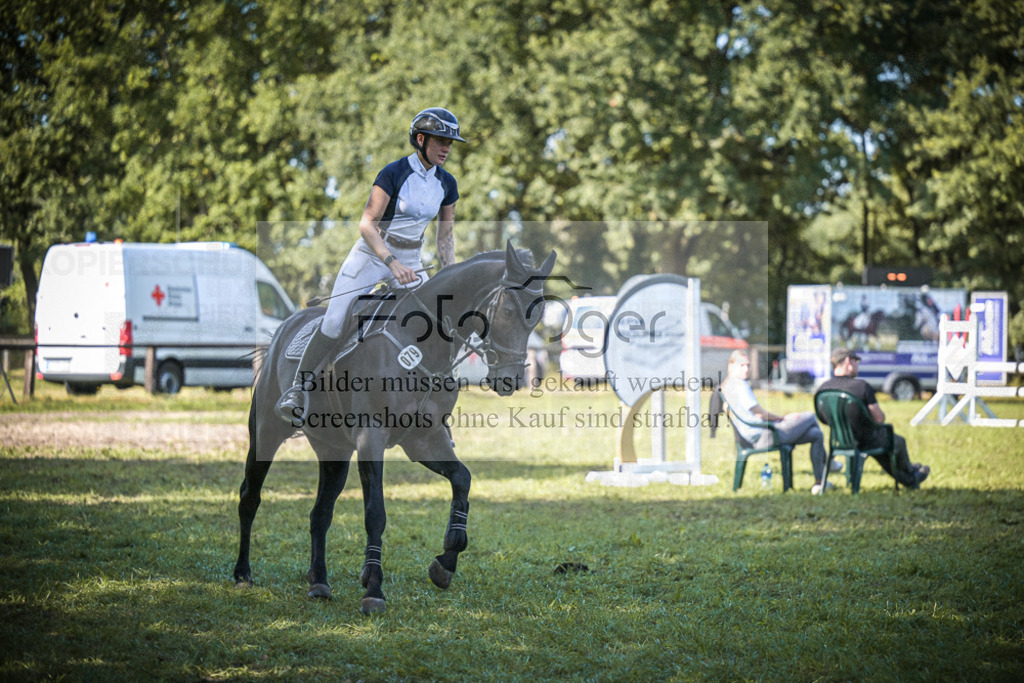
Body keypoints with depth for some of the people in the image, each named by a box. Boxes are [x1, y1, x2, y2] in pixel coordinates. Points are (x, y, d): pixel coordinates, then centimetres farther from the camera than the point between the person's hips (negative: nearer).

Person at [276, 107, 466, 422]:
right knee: (334, 321, -14)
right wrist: (393, 263, -31)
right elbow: (366, 224, -21)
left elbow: (446, 236, 12)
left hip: (410, 262, 5)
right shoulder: (393, 174, -16)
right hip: (371, 254, -5)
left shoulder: (447, 184, 1)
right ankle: (299, 390, 0)